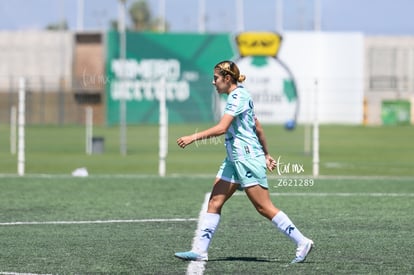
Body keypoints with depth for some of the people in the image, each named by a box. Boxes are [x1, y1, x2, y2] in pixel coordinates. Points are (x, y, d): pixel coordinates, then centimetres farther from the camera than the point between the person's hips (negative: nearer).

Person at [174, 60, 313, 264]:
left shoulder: (238, 96, -14)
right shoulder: (239, 96, 16)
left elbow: (221, 128, -24)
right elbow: (258, 128, 21)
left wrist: (193, 138, -22)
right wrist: (266, 155, 27)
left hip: (248, 158, -10)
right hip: (235, 159, 10)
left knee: (264, 207, -8)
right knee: (214, 202, 3)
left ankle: (302, 243, -2)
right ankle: (199, 250, 2)